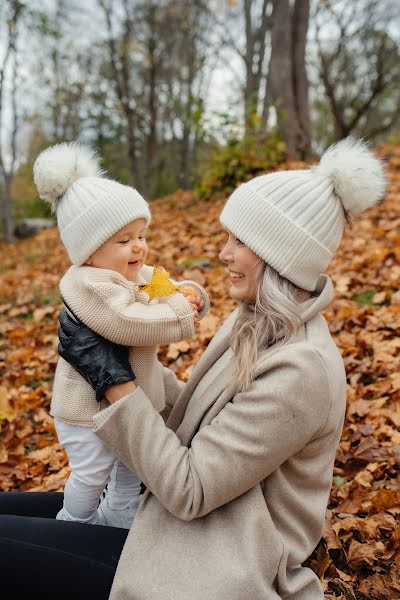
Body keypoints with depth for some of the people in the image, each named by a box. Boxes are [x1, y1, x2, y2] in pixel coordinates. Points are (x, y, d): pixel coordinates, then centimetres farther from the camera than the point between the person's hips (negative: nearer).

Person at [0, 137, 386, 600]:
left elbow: (188, 491, -24)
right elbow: (193, 415, 9)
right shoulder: (258, 325, 2)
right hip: (196, 528, 8)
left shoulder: (299, 371, -26)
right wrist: (125, 350, 4)